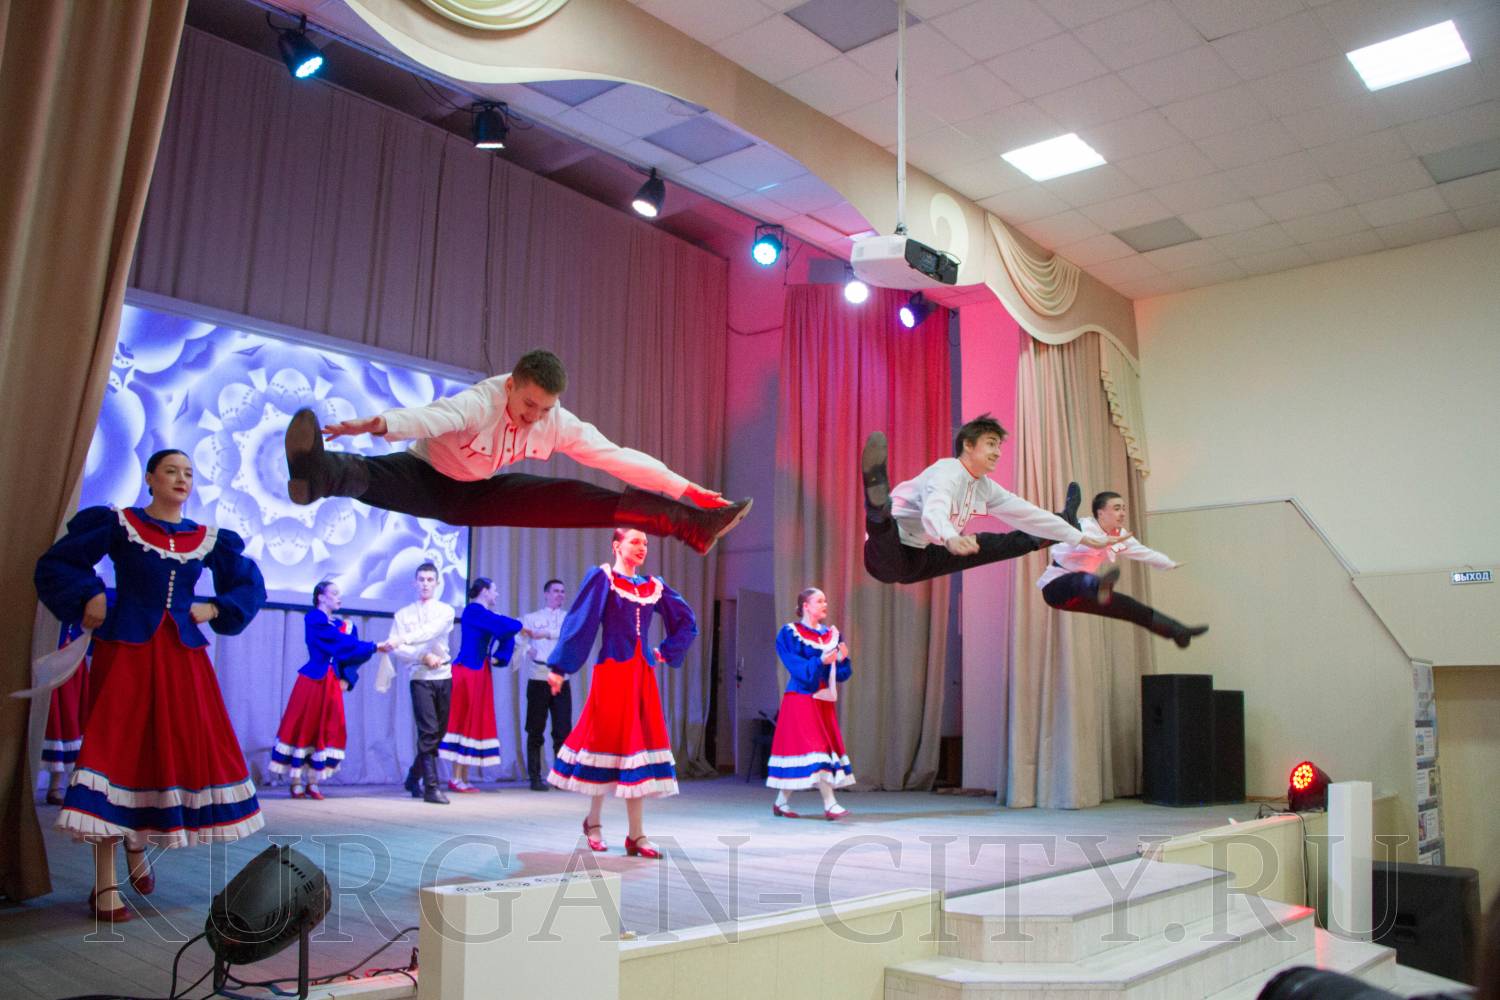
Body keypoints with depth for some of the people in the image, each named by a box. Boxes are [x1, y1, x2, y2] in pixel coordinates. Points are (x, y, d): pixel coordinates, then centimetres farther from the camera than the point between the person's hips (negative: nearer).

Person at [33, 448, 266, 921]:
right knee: (115, 751, -7)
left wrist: (215, 608, 4)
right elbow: (57, 563, 4)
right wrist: (88, 601, -7)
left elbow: (251, 586, 18)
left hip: (183, 657, 4)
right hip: (125, 652, -4)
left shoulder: (208, 539, 10)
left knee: (185, 752, 4)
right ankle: (105, 886, -4)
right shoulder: (118, 524, 2)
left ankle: (137, 846, 29)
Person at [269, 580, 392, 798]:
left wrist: (347, 679, -8)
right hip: (312, 681, -6)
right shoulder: (313, 618, -5)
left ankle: (313, 784, 13)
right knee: (303, 729, -1)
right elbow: (342, 644, -16)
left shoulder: (344, 625, 14)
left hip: (333, 685, 6)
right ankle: (296, 783, 6)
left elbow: (350, 655, 10)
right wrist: (375, 647, -18)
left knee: (328, 732, 5)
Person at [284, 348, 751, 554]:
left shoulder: (558, 423, -16)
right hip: (429, 481, -4)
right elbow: (432, 416, -53)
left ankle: (692, 524, -9)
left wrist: (684, 487, -17)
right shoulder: (481, 403, -33)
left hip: (481, 494, 4)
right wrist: (381, 423, -75)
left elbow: (616, 456, -14)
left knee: (577, 499, -7)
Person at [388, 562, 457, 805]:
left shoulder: (446, 611, 6)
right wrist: (423, 657, -15)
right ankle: (431, 788, -9)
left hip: (444, 676, 2)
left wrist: (403, 640, -27)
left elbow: (431, 631, -14)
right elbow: (395, 648, -2)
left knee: (438, 732, 9)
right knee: (429, 731, -11)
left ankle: (414, 778, 27)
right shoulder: (403, 614, 8)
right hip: (420, 678, -2)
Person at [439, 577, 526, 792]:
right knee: (465, 722, -5)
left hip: (479, 675, 9)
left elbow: (506, 636, 16)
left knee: (475, 723, 8)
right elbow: (506, 626, -21)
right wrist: (521, 627, -1)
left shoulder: (484, 613, 17)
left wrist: (497, 657, 1)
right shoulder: (473, 610, -11)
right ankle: (456, 779, 0)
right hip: (468, 673, -9)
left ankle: (463, 779, 12)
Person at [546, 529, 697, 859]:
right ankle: (593, 822, 22)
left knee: (639, 745, 2)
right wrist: (559, 667, -12)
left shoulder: (653, 586, 12)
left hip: (641, 675, 5)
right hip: (612, 672, -5)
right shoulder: (601, 578, -2)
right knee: (609, 741, 1)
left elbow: (686, 621, 21)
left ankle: (636, 836, 6)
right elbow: (578, 623, -8)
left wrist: (667, 652, 11)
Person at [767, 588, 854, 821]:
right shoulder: (788, 633, -4)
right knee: (815, 749, -12)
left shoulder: (832, 634, 12)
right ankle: (829, 805, -12)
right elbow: (797, 668, -15)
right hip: (802, 699, -6)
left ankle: (781, 802, 18)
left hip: (824, 701, 6)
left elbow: (842, 674, 9)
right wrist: (820, 661, -28)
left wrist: (842, 659, -11)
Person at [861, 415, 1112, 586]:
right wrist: (950, 538, -67)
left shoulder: (985, 487, 6)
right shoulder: (946, 473, -22)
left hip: (921, 558, 9)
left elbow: (1027, 513, 16)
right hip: (892, 555, -9)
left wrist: (1078, 537, 18)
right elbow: (934, 510, -45)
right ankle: (879, 511, -77)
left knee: (998, 543, 22)